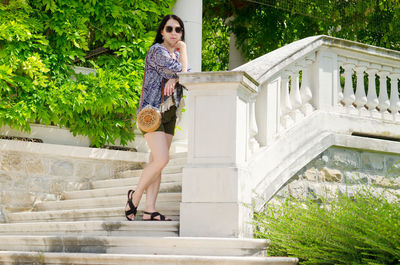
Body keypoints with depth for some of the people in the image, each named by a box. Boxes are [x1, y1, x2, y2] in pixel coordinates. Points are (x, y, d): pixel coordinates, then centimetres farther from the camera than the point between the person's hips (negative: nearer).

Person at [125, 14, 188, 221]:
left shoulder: (176, 54, 17)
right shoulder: (157, 51, -10)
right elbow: (180, 71, -17)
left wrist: (173, 80, -16)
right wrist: (183, 51, -2)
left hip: (169, 112, 8)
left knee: (155, 161, 3)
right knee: (161, 160, -17)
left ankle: (150, 210, 0)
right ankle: (135, 196, 2)